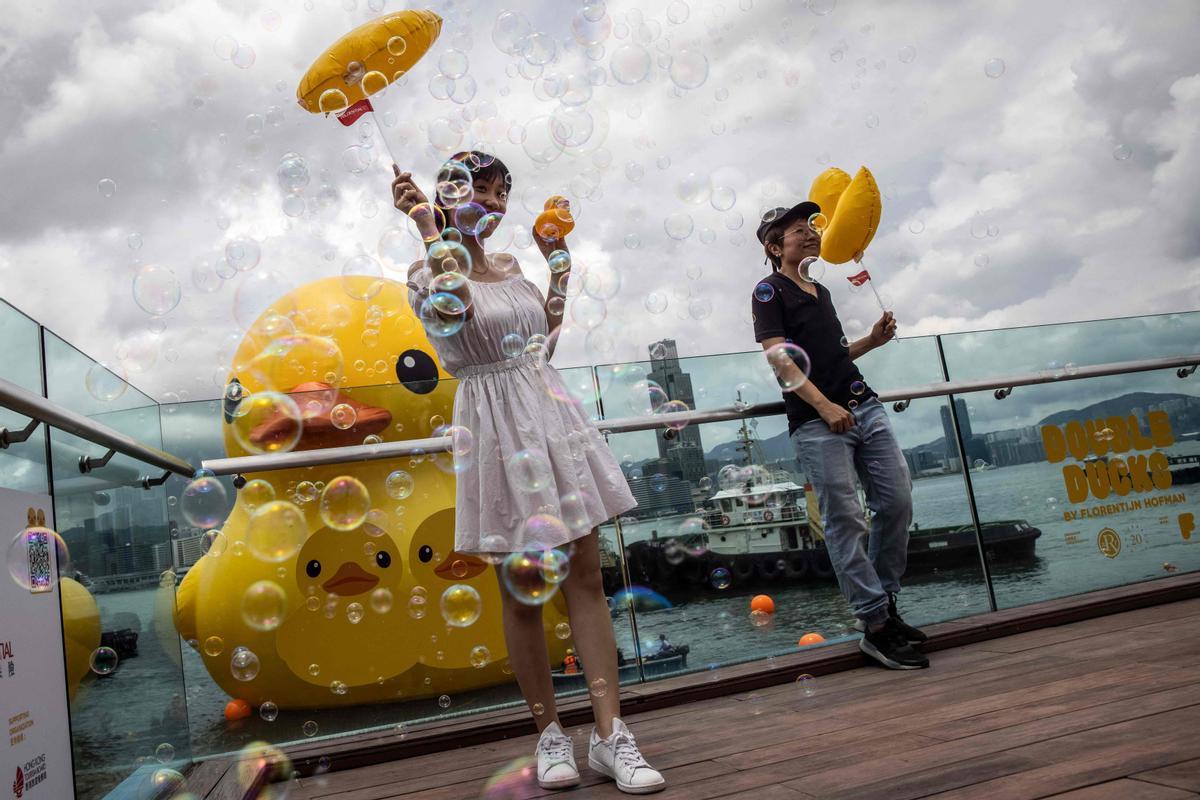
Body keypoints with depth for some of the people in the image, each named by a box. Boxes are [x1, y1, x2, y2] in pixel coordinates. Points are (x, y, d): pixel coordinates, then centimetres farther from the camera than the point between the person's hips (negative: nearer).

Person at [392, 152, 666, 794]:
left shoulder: (509, 265, 16)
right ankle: (549, 734, 18)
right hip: (499, 430, -6)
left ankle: (609, 734, 6)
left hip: (553, 415, 6)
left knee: (587, 577, 1)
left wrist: (558, 261, 21)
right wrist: (428, 228, -23)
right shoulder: (428, 270, -2)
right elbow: (452, 309, -26)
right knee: (522, 594, 3)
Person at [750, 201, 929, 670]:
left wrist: (873, 340, 12)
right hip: (815, 421, -8)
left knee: (897, 501, 4)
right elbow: (779, 357, -12)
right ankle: (875, 626, 0)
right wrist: (824, 405, -21)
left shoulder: (821, 291, 22)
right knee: (845, 521, -6)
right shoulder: (770, 291, -1)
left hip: (863, 404, 8)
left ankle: (886, 603, 19)